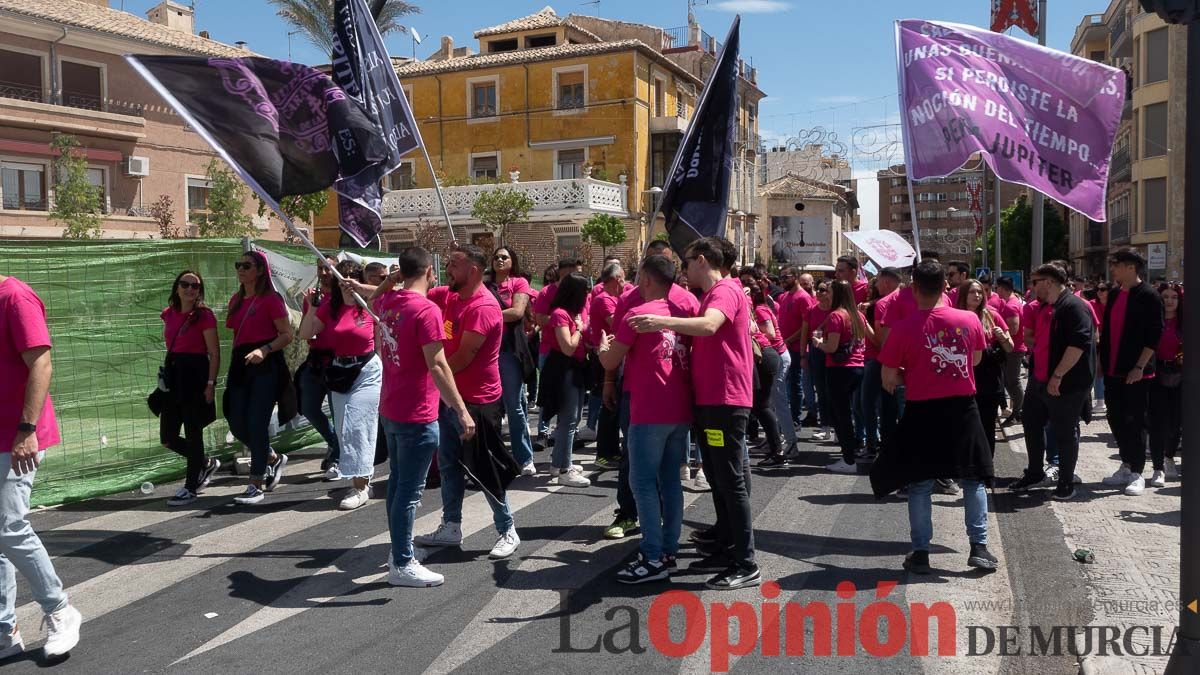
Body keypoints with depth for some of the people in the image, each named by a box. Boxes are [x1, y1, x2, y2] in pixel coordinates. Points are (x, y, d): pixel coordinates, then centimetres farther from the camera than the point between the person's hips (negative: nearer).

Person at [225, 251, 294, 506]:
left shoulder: (270, 298, -7)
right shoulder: (236, 300, 14)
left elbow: (287, 335, -10)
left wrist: (264, 350, -24)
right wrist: (233, 368, 17)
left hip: (265, 364, -7)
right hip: (241, 364, 7)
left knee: (256, 424, -7)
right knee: (237, 425, 6)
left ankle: (256, 485, 3)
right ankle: (273, 458, 30)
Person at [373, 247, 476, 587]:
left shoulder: (387, 302, 5)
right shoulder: (427, 310, -19)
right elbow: (437, 366, -23)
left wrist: (392, 279, 20)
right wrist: (462, 411, -22)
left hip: (390, 409, 9)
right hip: (417, 416, -9)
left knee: (397, 482, 18)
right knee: (410, 491, -1)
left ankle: (398, 551, 29)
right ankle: (402, 565, 8)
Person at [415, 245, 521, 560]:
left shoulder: (483, 307, -21)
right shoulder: (451, 297, 7)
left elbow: (462, 358, -21)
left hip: (476, 401, -9)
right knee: (448, 463, 15)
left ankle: (507, 531, 14)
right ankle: (451, 527, 28)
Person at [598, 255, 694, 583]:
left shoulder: (638, 314, -10)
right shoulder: (682, 313, 9)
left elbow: (610, 362, -4)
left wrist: (603, 345, 19)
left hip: (650, 412, -7)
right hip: (680, 410, 7)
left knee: (644, 483, -2)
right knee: (671, 480, 12)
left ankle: (654, 558, -3)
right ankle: (669, 549, 18)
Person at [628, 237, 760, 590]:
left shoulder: (726, 289, -13)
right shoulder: (711, 295, 21)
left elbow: (709, 326, -34)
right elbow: (701, 331, 29)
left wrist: (663, 322, -46)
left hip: (726, 400, -10)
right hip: (709, 400, 10)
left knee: (731, 481, -8)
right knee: (717, 477, 19)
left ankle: (746, 566, -3)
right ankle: (725, 542, 32)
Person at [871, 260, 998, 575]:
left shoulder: (903, 328, -13)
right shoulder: (969, 320, -4)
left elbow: (889, 381, -8)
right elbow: (975, 359, 13)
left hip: (922, 412, -2)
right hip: (962, 408, 2)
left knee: (919, 484, 9)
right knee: (973, 478, 18)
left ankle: (920, 553, 13)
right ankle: (979, 547, 17)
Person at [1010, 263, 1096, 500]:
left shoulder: (1074, 307, -16)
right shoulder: (1043, 308, 14)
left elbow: (1078, 344, -26)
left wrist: (1057, 376, -27)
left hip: (1065, 385, -9)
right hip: (1039, 381, 9)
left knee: (1064, 433, 3)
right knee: (1031, 424, 16)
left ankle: (1066, 482, 16)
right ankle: (1034, 472, 32)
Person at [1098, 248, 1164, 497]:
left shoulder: (1148, 296, -9)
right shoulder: (1114, 294, 11)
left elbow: (1154, 335, -13)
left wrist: (1139, 367, -17)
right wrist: (1102, 360, 12)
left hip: (1136, 373, -7)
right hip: (1113, 371, 7)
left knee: (1136, 421, -1)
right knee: (1116, 419, 11)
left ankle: (1137, 473, 7)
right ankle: (1126, 466, 23)